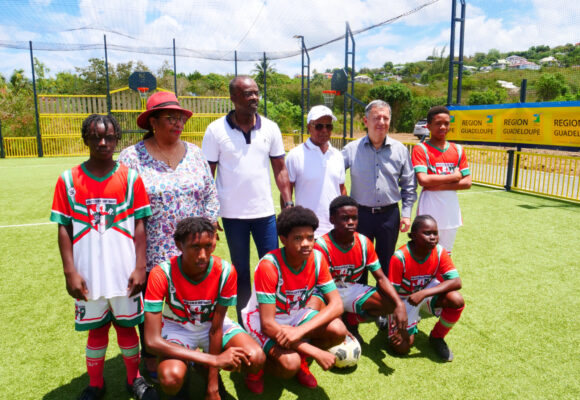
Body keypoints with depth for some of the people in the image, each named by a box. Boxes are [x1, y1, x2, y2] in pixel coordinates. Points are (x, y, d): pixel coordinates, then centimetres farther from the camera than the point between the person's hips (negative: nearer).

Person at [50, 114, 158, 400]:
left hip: (125, 272, 0)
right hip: (89, 275, 1)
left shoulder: (130, 178, -2)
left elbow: (139, 225, -1)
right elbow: (64, 228, 0)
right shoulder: (69, 180, -2)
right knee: (96, 330, 15)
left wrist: (140, 267, -6)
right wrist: (70, 271, -5)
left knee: (127, 326, 13)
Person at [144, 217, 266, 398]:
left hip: (212, 323, 2)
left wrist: (212, 385, -14)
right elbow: (152, 341, -32)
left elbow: (216, 327, -15)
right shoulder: (162, 274, -29)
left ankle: (203, 368, 9)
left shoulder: (226, 271, -25)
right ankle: (183, 371, 7)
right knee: (171, 377, -33)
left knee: (256, 359, -22)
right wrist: (214, 359, -36)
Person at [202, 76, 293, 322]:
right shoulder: (216, 130, -5)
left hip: (265, 211, 2)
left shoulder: (270, 128, 2)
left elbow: (280, 169, 6)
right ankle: (244, 322, 29)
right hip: (232, 213, -1)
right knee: (241, 271, 12)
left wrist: (289, 204, -2)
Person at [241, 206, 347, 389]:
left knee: (339, 331, -20)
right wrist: (316, 353, -32)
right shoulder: (269, 266, -30)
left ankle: (301, 360, 8)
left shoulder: (317, 258, -16)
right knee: (290, 364, -30)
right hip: (262, 317, -4)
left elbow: (336, 305, -17)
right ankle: (262, 358, 6)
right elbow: (267, 324, -29)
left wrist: (301, 330, -34)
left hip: (294, 313, 5)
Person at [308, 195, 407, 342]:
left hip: (351, 289, 5)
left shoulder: (364, 243, -9)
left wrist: (399, 304, -23)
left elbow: (381, 278, -7)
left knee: (391, 304, -15)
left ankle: (350, 321, 8)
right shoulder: (322, 246, -23)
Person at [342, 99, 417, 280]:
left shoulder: (400, 150, 2)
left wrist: (406, 213, 2)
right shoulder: (351, 149, -3)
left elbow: (409, 186, 8)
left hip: (390, 214, 1)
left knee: (386, 264, 14)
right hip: (361, 214, -1)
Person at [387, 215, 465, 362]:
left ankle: (437, 337, -1)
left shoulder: (439, 252, -18)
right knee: (401, 347, -15)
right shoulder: (400, 257, -28)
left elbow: (456, 282, -26)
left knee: (457, 300, -28)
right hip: (404, 299, -3)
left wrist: (423, 294, -37)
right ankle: (411, 324, 21)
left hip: (428, 291, 3)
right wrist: (400, 326, -25)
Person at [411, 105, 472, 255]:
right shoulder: (421, 149, -6)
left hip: (451, 207, 5)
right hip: (429, 207, -4)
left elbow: (467, 183, 2)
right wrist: (454, 177, -10)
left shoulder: (458, 150, 8)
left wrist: (440, 186, -12)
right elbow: (423, 180, -20)